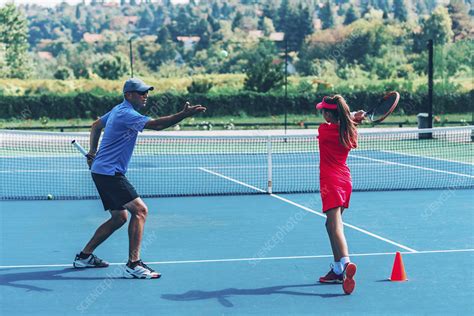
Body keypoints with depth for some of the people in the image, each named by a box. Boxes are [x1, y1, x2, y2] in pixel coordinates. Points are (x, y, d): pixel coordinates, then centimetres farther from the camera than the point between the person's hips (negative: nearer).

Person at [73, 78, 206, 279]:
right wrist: (184, 115, -39)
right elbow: (156, 125, -32)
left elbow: (96, 126, 30)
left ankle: (84, 256, 23)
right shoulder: (127, 114, -17)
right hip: (109, 173, -11)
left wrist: (92, 153, 28)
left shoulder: (118, 110, 15)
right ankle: (133, 265, -19)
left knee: (119, 217, 16)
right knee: (139, 210, -16)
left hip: (101, 172, 11)